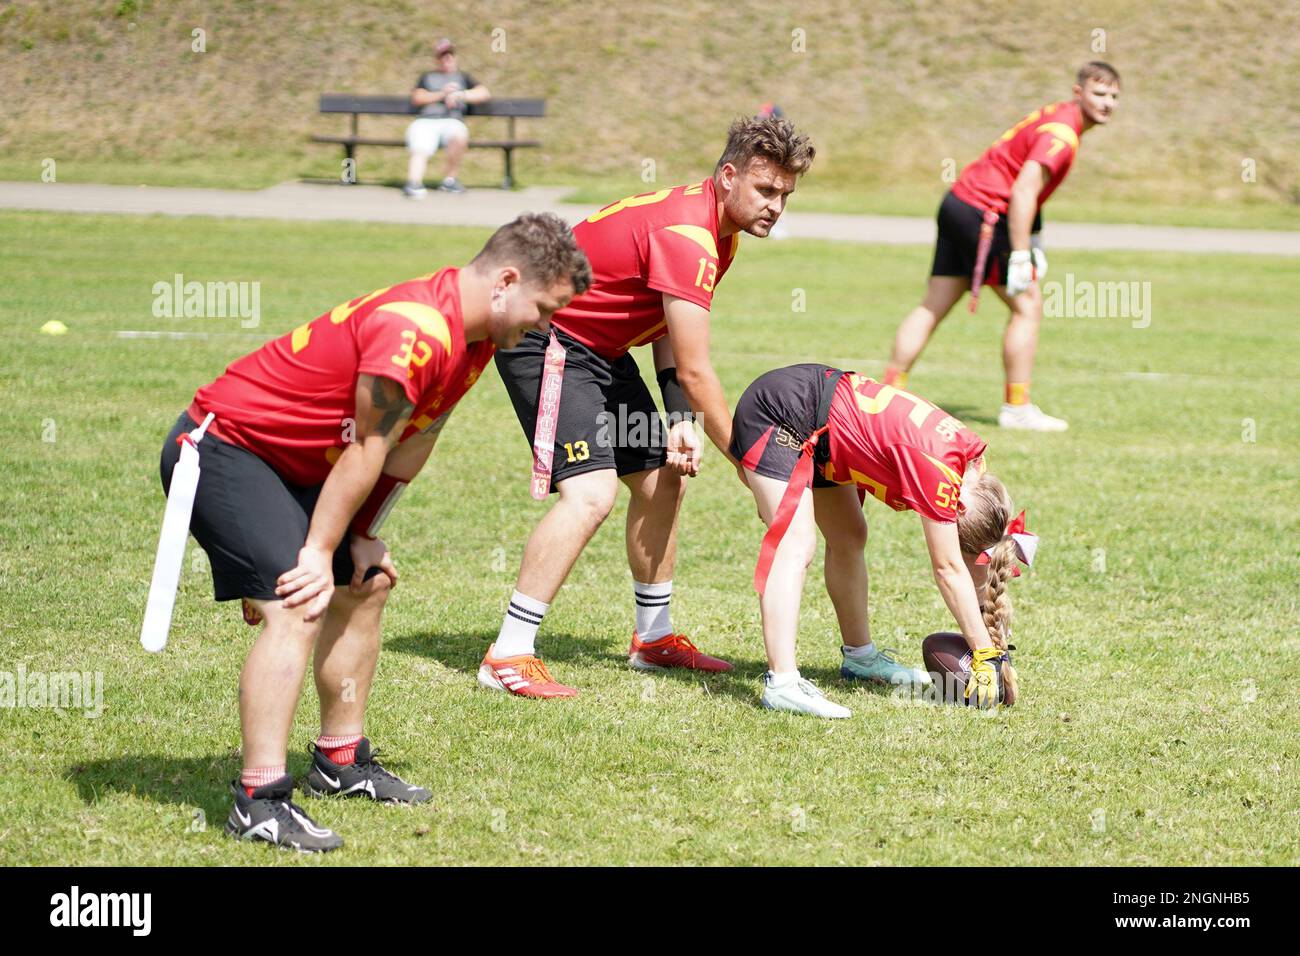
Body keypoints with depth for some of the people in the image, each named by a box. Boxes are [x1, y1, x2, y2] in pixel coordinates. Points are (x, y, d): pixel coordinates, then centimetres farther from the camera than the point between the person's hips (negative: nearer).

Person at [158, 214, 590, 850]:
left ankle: (340, 761, 26)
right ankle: (258, 800, -23)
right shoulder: (416, 331, -29)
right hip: (221, 449, -11)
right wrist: (319, 552, -14)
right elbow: (366, 452, -21)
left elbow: (411, 443, 9)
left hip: (293, 461, 11)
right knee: (296, 608, -22)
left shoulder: (477, 334, 3)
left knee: (365, 584, 16)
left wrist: (361, 538, 7)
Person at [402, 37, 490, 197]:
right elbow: (416, 98, 11)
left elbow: (484, 93, 12)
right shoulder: (427, 77, 30)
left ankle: (450, 179, -25)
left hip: (452, 121, 0)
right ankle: (414, 184, -55)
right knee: (419, 149, -33)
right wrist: (442, 94, -1)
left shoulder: (462, 77, 29)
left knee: (460, 135, -37)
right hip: (426, 121, 0)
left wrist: (459, 95, -2)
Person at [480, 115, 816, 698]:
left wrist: (680, 421, -6)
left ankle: (653, 638, 29)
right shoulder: (686, 237, -28)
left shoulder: (719, 230, 4)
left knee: (663, 478, 13)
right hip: (547, 342, -11)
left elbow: (669, 329, 9)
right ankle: (508, 655, -19)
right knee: (590, 492, -22)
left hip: (602, 347, 11)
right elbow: (696, 372, -27)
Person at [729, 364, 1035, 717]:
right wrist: (986, 654, -17)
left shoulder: (972, 458, 0)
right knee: (796, 547, -21)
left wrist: (993, 647, 8)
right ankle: (782, 683, -29)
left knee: (849, 539, 17)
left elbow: (975, 558, 7)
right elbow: (949, 569, -23)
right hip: (777, 410, -10)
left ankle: (860, 657, 32)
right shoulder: (937, 468, -27)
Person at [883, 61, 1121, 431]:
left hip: (958, 202, 10)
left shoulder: (1055, 117, 15)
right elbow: (1023, 192, -25)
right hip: (983, 212, -10)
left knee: (933, 306, 10)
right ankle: (1017, 408, -1)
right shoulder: (1062, 133, -16)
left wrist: (1031, 240, 20)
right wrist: (1021, 255, -24)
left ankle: (890, 390, 12)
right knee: (1028, 307, -3)